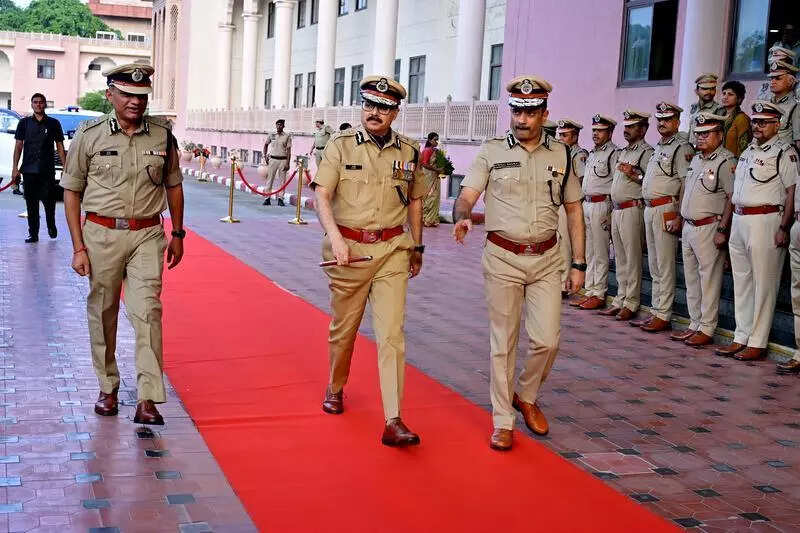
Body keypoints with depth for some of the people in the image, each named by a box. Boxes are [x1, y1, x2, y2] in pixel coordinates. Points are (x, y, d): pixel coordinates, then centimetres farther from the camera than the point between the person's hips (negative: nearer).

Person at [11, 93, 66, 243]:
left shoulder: (53, 123, 7)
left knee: (49, 202, -1)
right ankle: (33, 233, 10)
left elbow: (60, 147, 7)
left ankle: (51, 226, 25)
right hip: (29, 170, 1)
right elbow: (18, 146, 8)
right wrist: (15, 168, 1)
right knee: (31, 204, 3)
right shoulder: (24, 123, 9)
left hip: (48, 170, -1)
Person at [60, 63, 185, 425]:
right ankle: (107, 388, 26)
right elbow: (72, 192, 2)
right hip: (101, 234, 0)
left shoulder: (162, 135, 3)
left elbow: (173, 186, 15)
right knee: (102, 313, 9)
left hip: (147, 235, 0)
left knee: (147, 312, -9)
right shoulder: (90, 135, -2)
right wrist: (78, 247, -2)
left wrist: (177, 235, 16)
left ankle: (148, 400, -9)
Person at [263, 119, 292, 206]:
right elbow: (266, 145, 21)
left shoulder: (287, 136, 1)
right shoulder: (271, 135, 7)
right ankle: (267, 198, 3)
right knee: (269, 179, 1)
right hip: (272, 159, 1)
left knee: (282, 180, 0)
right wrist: (265, 156, 10)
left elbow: (288, 150, 0)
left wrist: (287, 163, -6)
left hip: (283, 160, -1)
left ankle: (280, 199, 5)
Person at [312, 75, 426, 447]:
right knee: (343, 328, 14)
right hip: (349, 247, -1)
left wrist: (417, 247, 21)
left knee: (391, 334, -8)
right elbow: (321, 195, -8)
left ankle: (393, 422, -9)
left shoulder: (408, 152, 6)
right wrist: (335, 237, -23)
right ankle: (335, 389, 41)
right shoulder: (341, 146, -1)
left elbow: (415, 200, 18)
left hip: (392, 250, 1)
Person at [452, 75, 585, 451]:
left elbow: (574, 210, 12)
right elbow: (466, 196, -7)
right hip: (503, 257, -2)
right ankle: (502, 420, 12)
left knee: (547, 339, -2)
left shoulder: (561, 155, 7)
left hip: (547, 259, 2)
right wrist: (462, 217, -32)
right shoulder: (492, 152, 1)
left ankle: (526, 396, 26)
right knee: (503, 342, 2)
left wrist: (578, 264, 8)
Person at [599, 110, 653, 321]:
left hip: (632, 210, -9)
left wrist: (634, 175, -21)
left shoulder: (647, 152, -7)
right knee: (620, 258, 12)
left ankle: (631, 303, -3)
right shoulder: (623, 152, 20)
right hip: (617, 209, 9)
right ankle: (620, 300, 17)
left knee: (632, 258, -6)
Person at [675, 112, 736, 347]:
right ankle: (695, 325, 21)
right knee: (691, 280, 13)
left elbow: (733, 197, -15)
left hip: (708, 228, -9)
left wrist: (722, 228, -17)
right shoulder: (696, 159, 15)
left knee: (709, 280, -4)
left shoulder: (726, 161, -11)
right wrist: (680, 218, 16)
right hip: (688, 227, 9)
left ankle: (707, 329, 1)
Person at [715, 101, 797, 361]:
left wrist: (783, 228, -20)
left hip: (765, 221, -8)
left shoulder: (784, 153, -5)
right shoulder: (747, 152, 18)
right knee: (741, 282, 12)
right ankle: (741, 338, 20)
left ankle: (757, 343, 1)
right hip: (739, 221, 8)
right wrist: (723, 227, 17)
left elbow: (792, 193, -12)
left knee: (763, 285, -3)